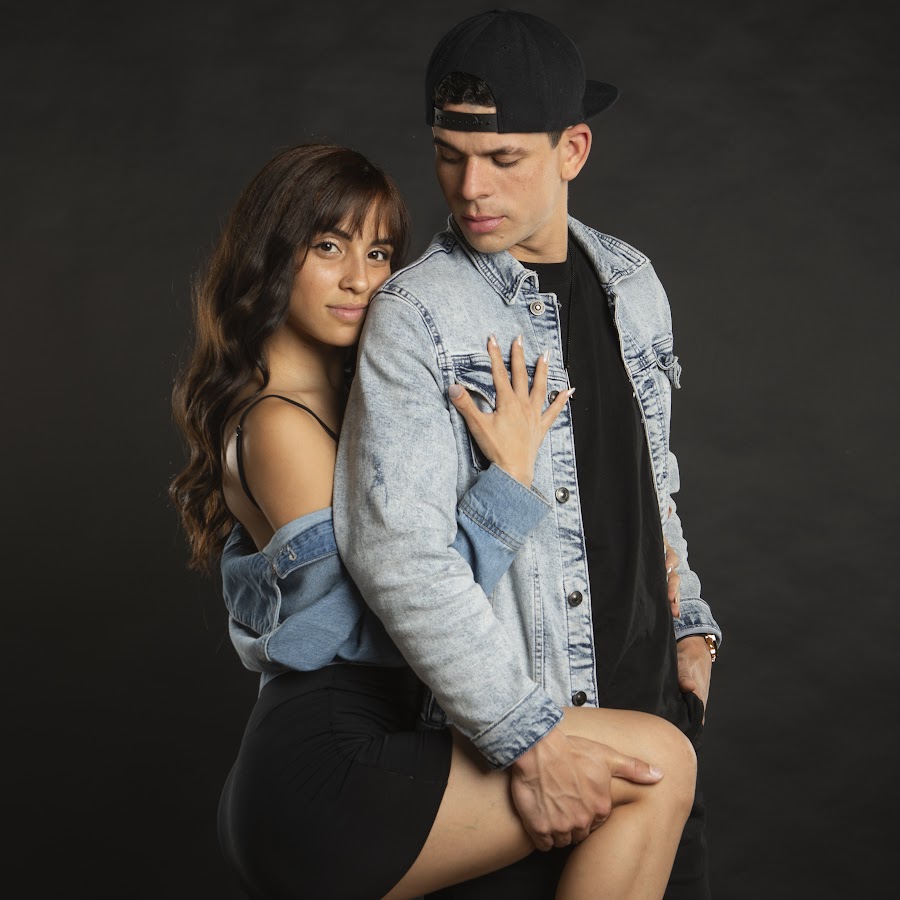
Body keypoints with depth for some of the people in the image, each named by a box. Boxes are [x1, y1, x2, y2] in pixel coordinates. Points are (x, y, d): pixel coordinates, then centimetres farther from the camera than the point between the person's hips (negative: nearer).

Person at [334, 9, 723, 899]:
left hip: (654, 696, 6)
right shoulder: (415, 314, -14)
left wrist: (690, 623, 10)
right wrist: (527, 738, -23)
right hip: (509, 730, -6)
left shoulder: (631, 282, 6)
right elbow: (397, 551, -22)